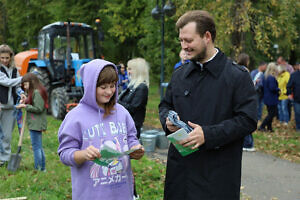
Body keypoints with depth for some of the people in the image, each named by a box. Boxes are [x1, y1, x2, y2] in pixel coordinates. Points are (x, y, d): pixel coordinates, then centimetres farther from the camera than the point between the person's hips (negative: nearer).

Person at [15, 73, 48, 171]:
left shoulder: (37, 92, -15)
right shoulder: (34, 92, 18)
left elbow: (38, 108, -19)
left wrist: (25, 106, -14)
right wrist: (25, 102, 7)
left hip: (36, 125, -11)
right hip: (36, 124, 11)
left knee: (36, 147, -6)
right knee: (39, 147, 15)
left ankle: (38, 168, -2)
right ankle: (42, 168, 22)